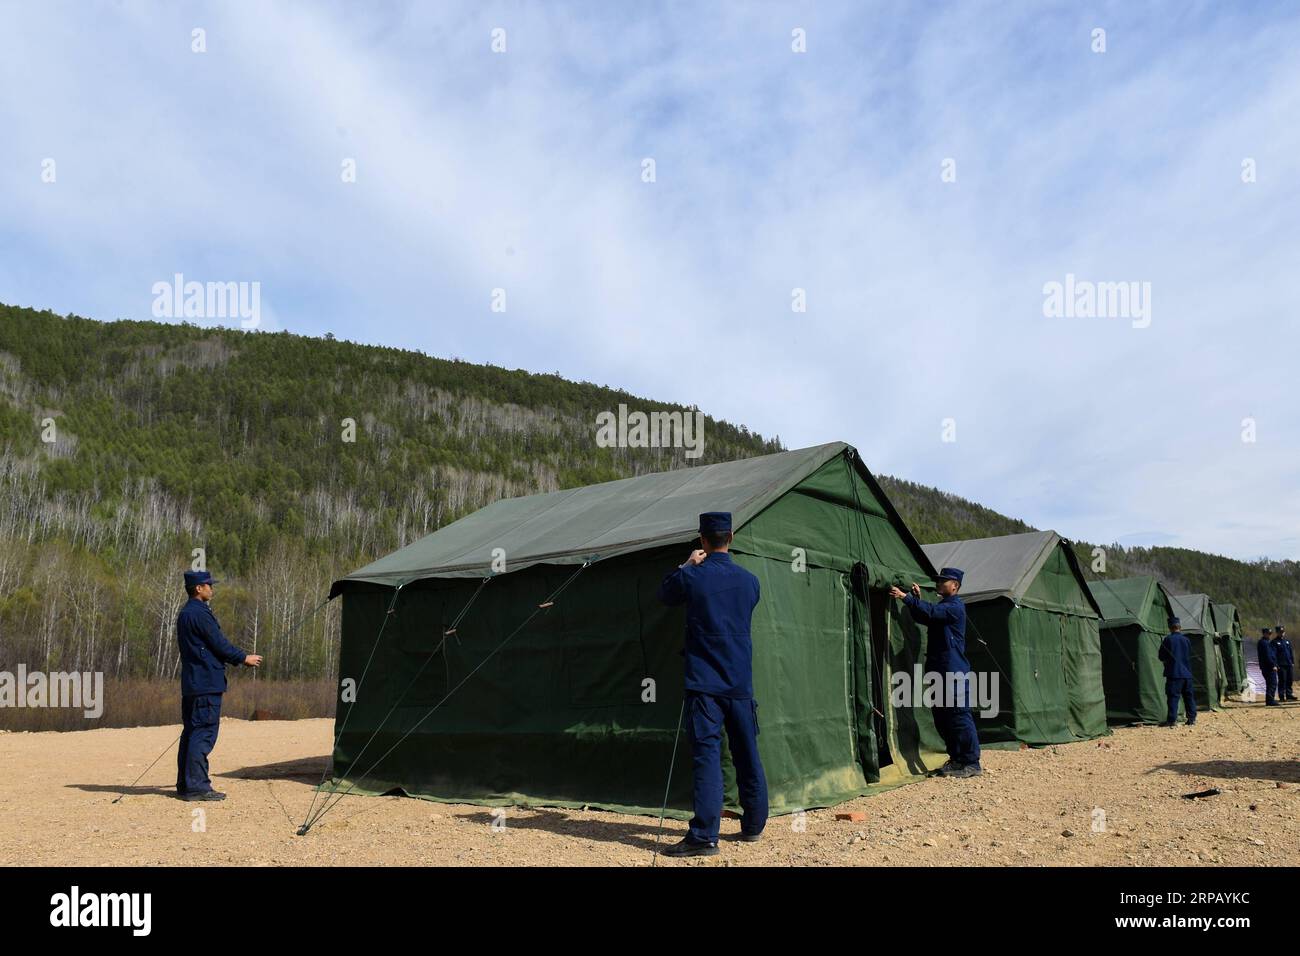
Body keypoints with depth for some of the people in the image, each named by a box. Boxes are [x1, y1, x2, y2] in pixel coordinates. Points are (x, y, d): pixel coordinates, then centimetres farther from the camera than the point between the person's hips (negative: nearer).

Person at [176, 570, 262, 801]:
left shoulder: (184, 614, 18)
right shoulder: (201, 613, -14)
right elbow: (220, 644, -14)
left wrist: (238, 658, 21)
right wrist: (244, 658, 0)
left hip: (191, 683, 10)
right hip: (207, 682, -10)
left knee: (191, 732, 14)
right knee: (204, 733, -8)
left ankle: (185, 784, 20)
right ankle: (197, 786, -7)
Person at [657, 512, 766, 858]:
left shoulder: (691, 577, -8)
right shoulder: (749, 581, 4)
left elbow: (664, 594, 11)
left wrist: (687, 565, 19)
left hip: (704, 683, -4)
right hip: (741, 683, 4)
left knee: (707, 755, -5)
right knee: (747, 755, 14)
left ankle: (704, 836, -8)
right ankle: (754, 825, 26)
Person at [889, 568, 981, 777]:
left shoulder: (955, 607, -10)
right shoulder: (942, 606, 20)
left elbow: (931, 612, -25)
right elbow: (921, 618, 16)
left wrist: (905, 597, -28)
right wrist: (917, 598, 3)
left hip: (954, 672, -10)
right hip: (939, 670, 10)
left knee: (960, 716, -7)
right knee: (942, 718, 12)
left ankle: (972, 763, -2)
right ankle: (956, 759, 21)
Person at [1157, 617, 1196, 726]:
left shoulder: (1168, 639, -8)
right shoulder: (1186, 640, 7)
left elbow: (1161, 656, -4)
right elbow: (1190, 656, 17)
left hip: (1174, 673, -5)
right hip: (1187, 673, 5)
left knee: (1173, 696, -6)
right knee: (1188, 696, 13)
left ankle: (1172, 720, -8)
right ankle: (1192, 718, 16)